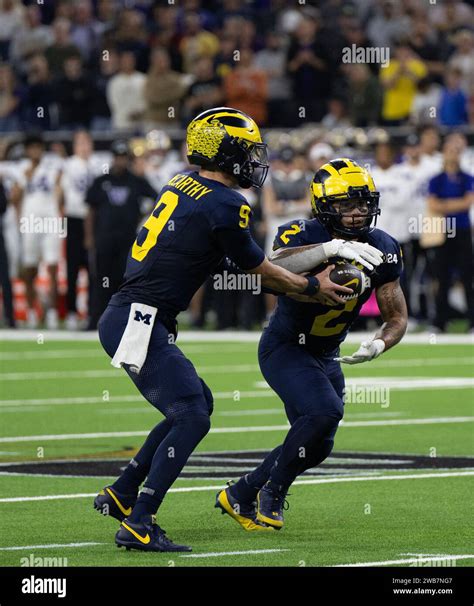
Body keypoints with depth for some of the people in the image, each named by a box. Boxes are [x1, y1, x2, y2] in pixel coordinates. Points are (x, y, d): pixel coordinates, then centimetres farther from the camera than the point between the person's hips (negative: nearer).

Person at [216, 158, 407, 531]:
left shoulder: (382, 249, -10)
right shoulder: (304, 237, -24)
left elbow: (397, 318, -3)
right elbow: (271, 267, -47)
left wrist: (379, 345, -26)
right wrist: (331, 249, -58)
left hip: (326, 356, 7)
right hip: (285, 348, -7)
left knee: (317, 448, 11)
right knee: (324, 412, -28)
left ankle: (241, 496, 31)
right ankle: (272, 494, -8)